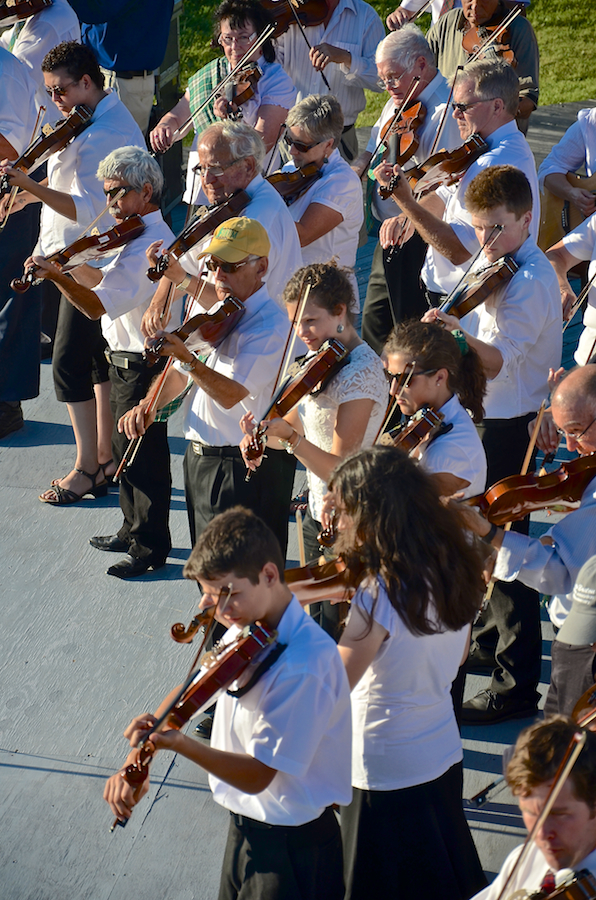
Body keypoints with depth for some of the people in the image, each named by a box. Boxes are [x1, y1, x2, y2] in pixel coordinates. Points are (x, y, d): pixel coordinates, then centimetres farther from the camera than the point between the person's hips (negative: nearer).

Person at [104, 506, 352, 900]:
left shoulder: (305, 664, -29)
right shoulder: (246, 631, -3)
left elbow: (257, 775, -26)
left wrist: (181, 744, -38)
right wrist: (137, 760, -1)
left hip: (291, 845, -8)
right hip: (244, 825, 8)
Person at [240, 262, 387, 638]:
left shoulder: (361, 373, -25)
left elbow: (341, 469, -29)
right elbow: (295, 425, 10)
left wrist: (290, 437, -41)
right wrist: (263, 433, -11)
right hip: (319, 515, 9)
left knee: (340, 636, 2)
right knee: (319, 624, 23)